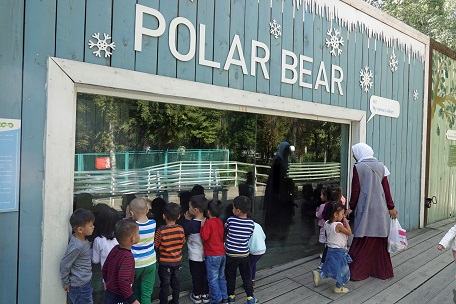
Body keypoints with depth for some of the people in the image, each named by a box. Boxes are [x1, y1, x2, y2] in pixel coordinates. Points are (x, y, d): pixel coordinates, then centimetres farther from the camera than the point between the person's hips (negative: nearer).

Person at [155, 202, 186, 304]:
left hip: (165, 262, -4)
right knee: (175, 282, 20)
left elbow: (156, 245, -12)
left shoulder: (161, 230, -23)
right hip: (177, 261, 4)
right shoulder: (181, 229, -13)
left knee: (165, 284, 11)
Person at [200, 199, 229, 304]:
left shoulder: (208, 222, -16)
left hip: (212, 256, -7)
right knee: (221, 277, 18)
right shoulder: (220, 222, 6)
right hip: (222, 254, 7)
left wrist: (202, 226, -9)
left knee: (213, 279, 5)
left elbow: (205, 236, -22)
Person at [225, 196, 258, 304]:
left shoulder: (230, 220, -19)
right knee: (246, 276, 18)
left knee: (230, 276, 17)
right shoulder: (251, 223, -11)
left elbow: (225, 229, 1)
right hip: (244, 254, 2)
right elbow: (248, 237, 0)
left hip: (231, 254, -2)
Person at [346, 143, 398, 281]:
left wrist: (351, 208, 2)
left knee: (362, 242, 5)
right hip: (380, 209, 4)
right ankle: (382, 270, 25)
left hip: (365, 209, -4)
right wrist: (391, 207, 8)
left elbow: (355, 190, -8)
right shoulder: (380, 166, 4)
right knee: (380, 241, 14)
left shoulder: (358, 167, -9)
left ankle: (357, 272, 13)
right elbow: (386, 188, 3)